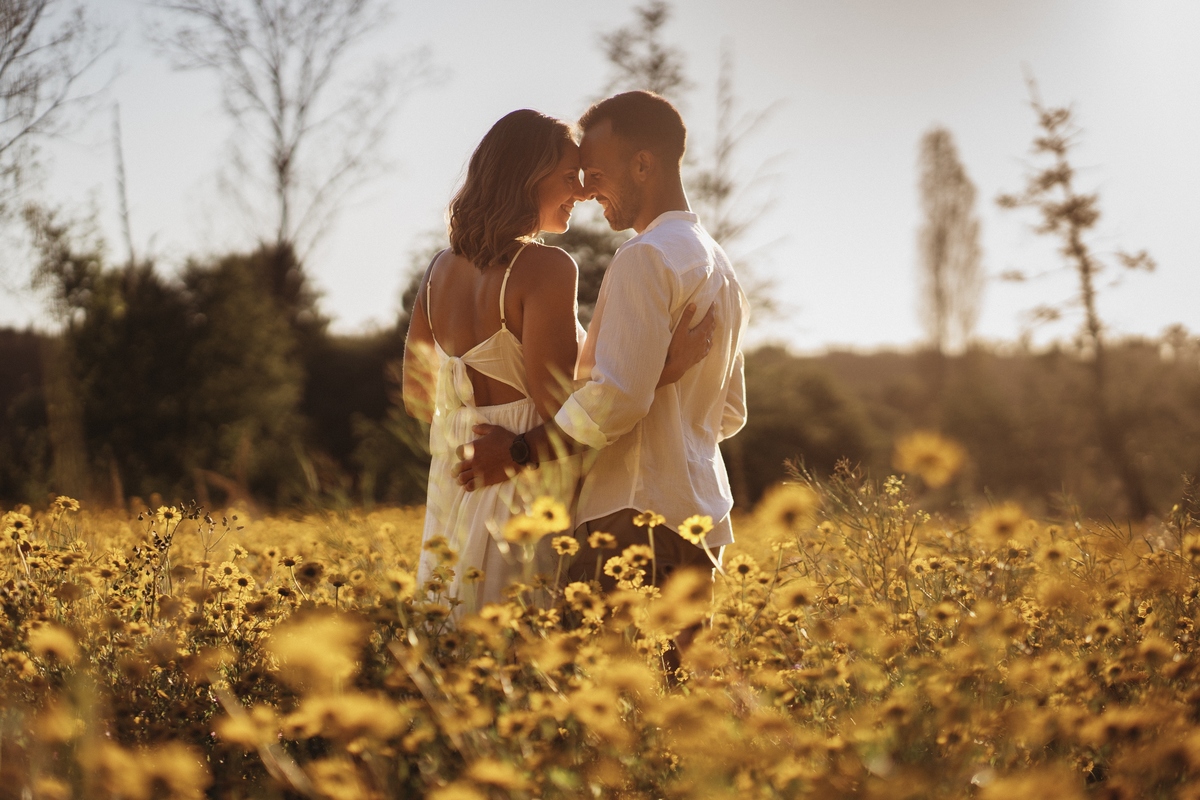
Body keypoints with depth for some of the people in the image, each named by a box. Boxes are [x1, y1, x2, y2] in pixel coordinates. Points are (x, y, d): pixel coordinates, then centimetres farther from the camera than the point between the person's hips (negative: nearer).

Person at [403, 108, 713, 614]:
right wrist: (670, 369, -16)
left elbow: (418, 398, 14)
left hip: (454, 488, 7)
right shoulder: (547, 268, -13)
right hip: (532, 493, -7)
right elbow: (556, 406, -17)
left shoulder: (442, 269, 9)